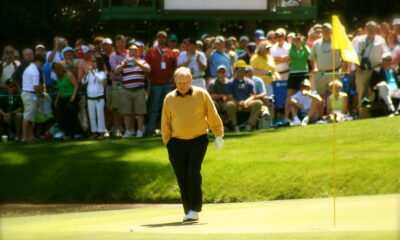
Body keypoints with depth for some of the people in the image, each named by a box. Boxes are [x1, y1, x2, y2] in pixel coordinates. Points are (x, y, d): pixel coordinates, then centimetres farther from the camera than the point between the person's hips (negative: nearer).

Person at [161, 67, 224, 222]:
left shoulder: (202, 95, -2)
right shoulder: (169, 98, 2)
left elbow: (213, 116, 5)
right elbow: (165, 123, 9)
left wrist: (218, 135, 5)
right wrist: (168, 143, 5)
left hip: (198, 141, -2)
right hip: (177, 143, 2)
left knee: (193, 172, -18)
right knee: (182, 178, 2)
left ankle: (194, 210, -13)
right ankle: (188, 211, 11)